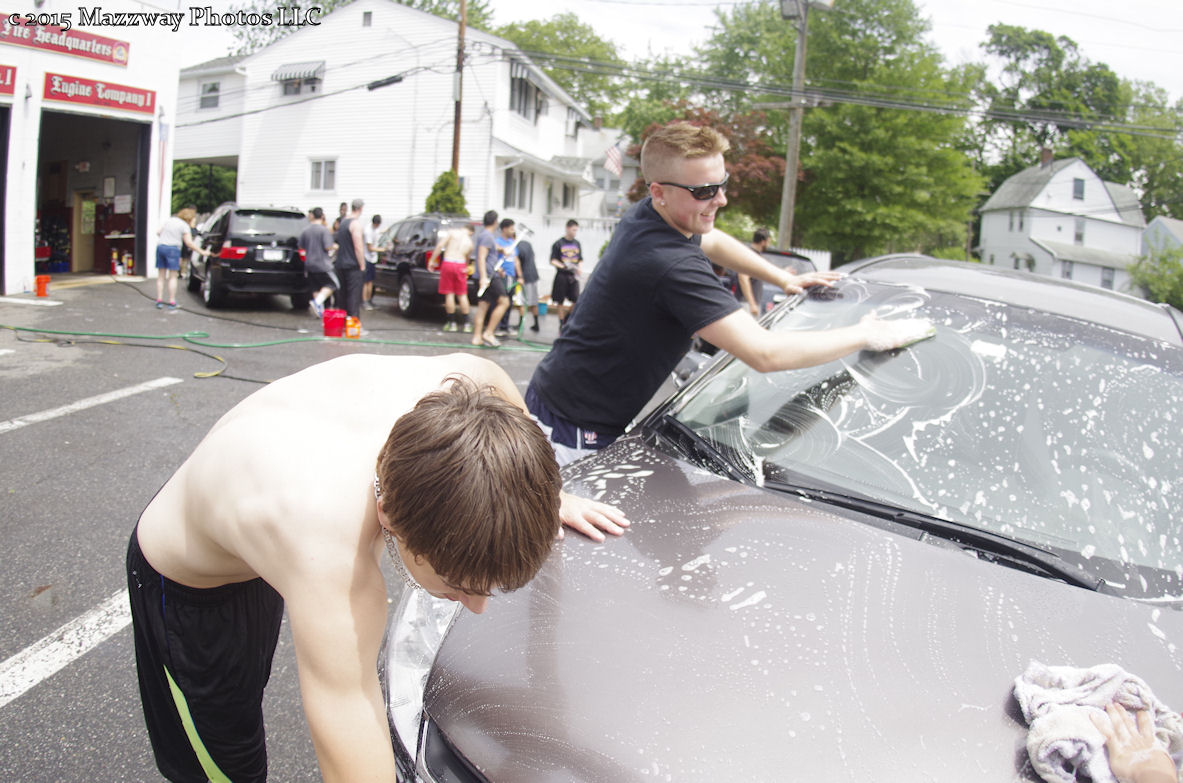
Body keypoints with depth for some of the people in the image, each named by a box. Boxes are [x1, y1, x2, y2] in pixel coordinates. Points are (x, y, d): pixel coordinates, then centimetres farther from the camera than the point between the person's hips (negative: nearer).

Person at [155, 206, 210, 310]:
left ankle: (159, 300, 7)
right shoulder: (185, 226, -3)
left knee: (161, 276, 10)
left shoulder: (169, 220, 16)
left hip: (160, 246, 6)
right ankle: (172, 302, -1)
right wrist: (202, 252, -7)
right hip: (172, 248, -6)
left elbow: (158, 232, 19)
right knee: (172, 277, 1)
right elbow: (189, 243, -11)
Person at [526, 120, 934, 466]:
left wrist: (785, 278, 24)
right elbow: (765, 353, -32)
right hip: (575, 432, -10)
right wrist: (866, 335, -21)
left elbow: (712, 241, 27)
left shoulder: (645, 217, 3)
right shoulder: (671, 265, -30)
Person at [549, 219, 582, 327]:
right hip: (562, 275, -4)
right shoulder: (558, 243, -3)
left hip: (573, 276, 4)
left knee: (577, 301, -4)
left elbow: (580, 260, 18)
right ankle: (562, 323, 13)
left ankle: (567, 317, 18)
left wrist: (578, 269, -1)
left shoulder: (577, 244, 11)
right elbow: (553, 261, -4)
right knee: (560, 301, 2)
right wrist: (563, 266, -20)